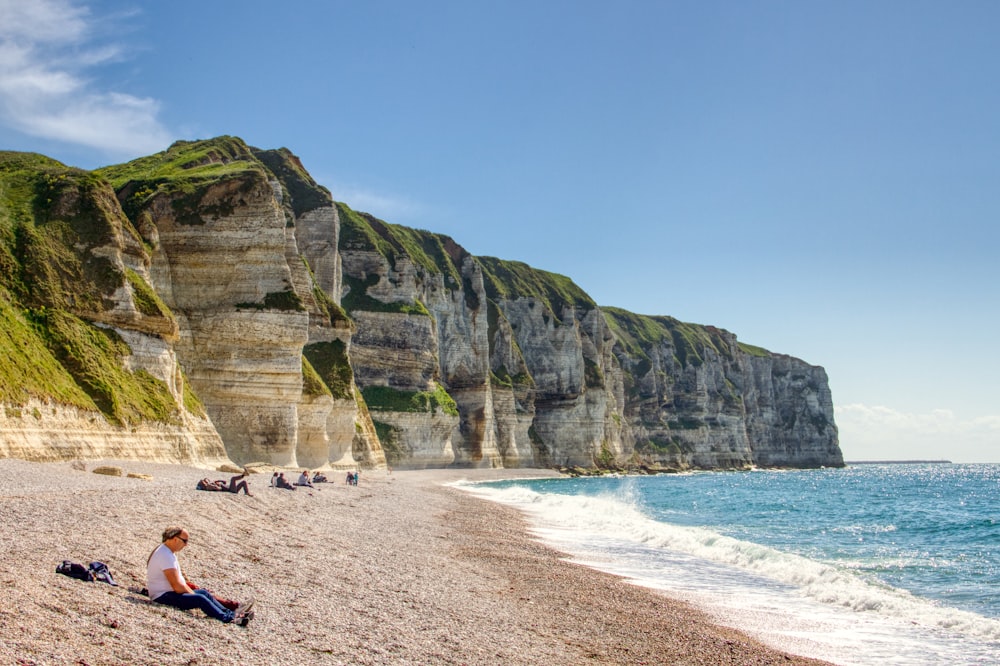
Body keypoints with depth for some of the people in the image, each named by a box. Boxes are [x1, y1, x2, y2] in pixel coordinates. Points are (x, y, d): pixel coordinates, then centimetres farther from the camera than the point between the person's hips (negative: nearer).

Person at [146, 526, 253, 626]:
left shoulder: (167, 551, 14)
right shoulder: (166, 556, -21)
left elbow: (179, 579, 19)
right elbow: (177, 586, -23)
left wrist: (191, 592, 10)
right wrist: (194, 595, -11)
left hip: (168, 592, 11)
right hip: (163, 597, -11)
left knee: (203, 593, 9)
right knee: (200, 599, -23)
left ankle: (230, 613, 3)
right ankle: (229, 619, -29)